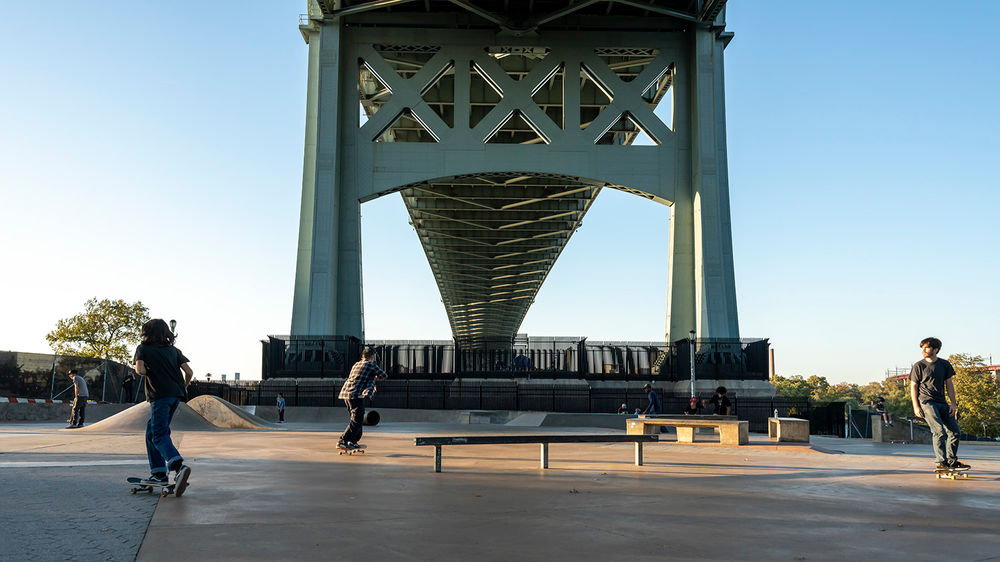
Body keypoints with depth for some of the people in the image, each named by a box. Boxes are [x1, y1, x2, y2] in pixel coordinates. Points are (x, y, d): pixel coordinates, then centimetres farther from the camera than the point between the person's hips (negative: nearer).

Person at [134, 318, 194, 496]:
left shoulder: (143, 349, 5)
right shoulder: (174, 350, 15)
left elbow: (140, 370, -12)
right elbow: (189, 372, 7)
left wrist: (149, 372, 10)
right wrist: (184, 387, 24)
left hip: (159, 395, -6)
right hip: (176, 395, 6)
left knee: (160, 436, -12)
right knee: (151, 431, 19)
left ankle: (179, 466, -37)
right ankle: (158, 473, 16)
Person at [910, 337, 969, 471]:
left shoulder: (945, 365, 10)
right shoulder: (918, 366, -1)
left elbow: (949, 385, 13)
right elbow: (913, 387, 0)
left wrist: (954, 404, 5)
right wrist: (916, 407, -8)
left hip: (942, 402, 5)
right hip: (926, 402, -5)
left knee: (954, 431, 3)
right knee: (939, 431, -17)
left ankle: (952, 461, 18)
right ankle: (941, 461, -11)